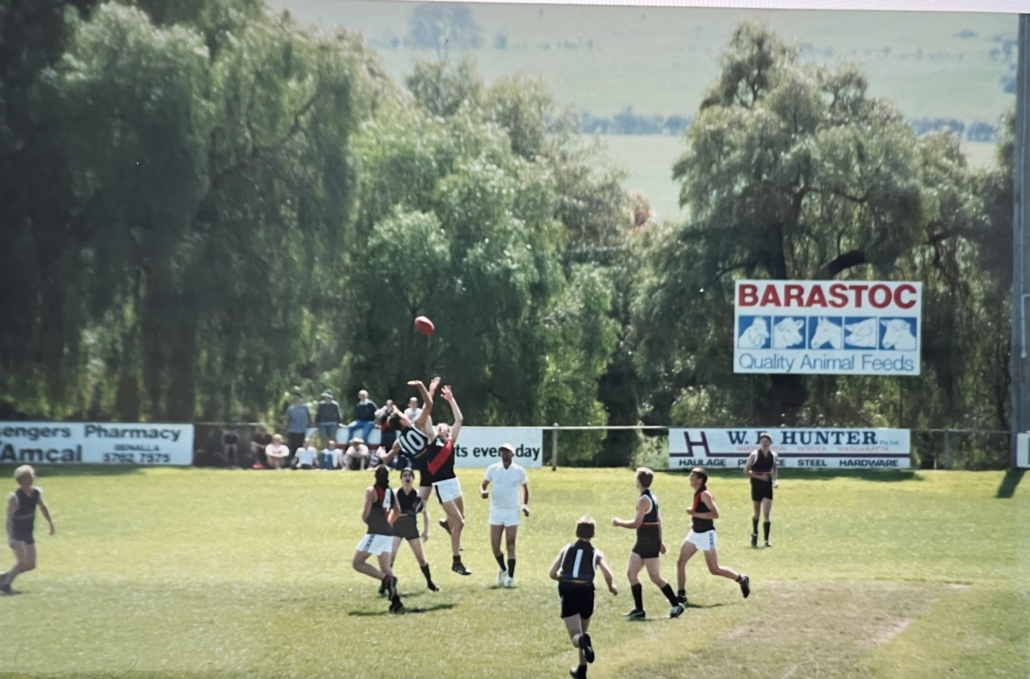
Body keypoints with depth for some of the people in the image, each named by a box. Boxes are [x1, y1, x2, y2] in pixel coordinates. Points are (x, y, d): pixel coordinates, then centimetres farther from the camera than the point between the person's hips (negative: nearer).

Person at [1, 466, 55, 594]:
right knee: (22, 562, -18)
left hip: (28, 534, 7)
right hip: (16, 534, -7)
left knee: (31, 565, 7)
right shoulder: (14, 497, -20)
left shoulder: (37, 492, -1)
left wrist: (51, 523, 24)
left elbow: (42, 507, 19)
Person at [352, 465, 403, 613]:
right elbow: (396, 511, 27)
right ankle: (395, 600, -3)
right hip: (388, 534, 7)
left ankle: (386, 579, -18)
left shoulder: (371, 490, -8)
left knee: (357, 563, 0)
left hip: (375, 533, -7)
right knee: (385, 567, 11)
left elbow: (366, 513, -14)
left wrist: (366, 520, 6)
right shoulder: (390, 492, 13)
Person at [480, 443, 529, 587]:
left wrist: (525, 504, 3)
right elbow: (483, 485, 3)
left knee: (511, 546, -5)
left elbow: (525, 488, 12)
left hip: (512, 512, -2)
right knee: (495, 546, 3)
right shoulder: (493, 469, -1)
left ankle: (510, 577, 1)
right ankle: (503, 569, 28)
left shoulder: (519, 471, -2)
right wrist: (482, 492, -20)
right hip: (496, 511, 2)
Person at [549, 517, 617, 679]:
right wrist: (612, 587, 13)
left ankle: (582, 641, -41)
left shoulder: (567, 549, 12)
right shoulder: (596, 553, 8)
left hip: (568, 592, -1)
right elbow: (608, 575, -8)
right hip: (586, 591, 1)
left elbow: (553, 573, 9)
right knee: (582, 632, 24)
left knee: (576, 636, -4)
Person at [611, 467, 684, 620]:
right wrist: (659, 542, 23)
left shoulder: (643, 500, -18)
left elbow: (636, 524, -21)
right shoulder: (652, 497, 12)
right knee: (631, 573, 10)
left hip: (648, 544, -10)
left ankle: (676, 606, 0)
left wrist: (619, 523, -7)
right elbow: (658, 520, 18)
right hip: (643, 543, 10)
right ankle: (639, 610, 11)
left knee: (656, 577, -5)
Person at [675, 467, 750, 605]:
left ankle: (741, 579, 19)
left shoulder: (705, 494, -19)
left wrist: (695, 514, -28)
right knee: (680, 563, -1)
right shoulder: (697, 493, 8)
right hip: (695, 533, 9)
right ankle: (681, 595, 3)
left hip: (706, 534, -9)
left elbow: (715, 514, -27)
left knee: (714, 570, 0)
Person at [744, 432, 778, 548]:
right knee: (757, 513, 11)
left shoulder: (773, 455, 3)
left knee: (767, 514, -7)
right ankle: (754, 534, 35)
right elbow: (746, 471, -6)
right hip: (757, 485, -2)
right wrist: (759, 476, -16)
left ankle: (766, 540, -7)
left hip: (767, 486, 2)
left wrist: (774, 480, 4)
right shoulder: (754, 454, -7)